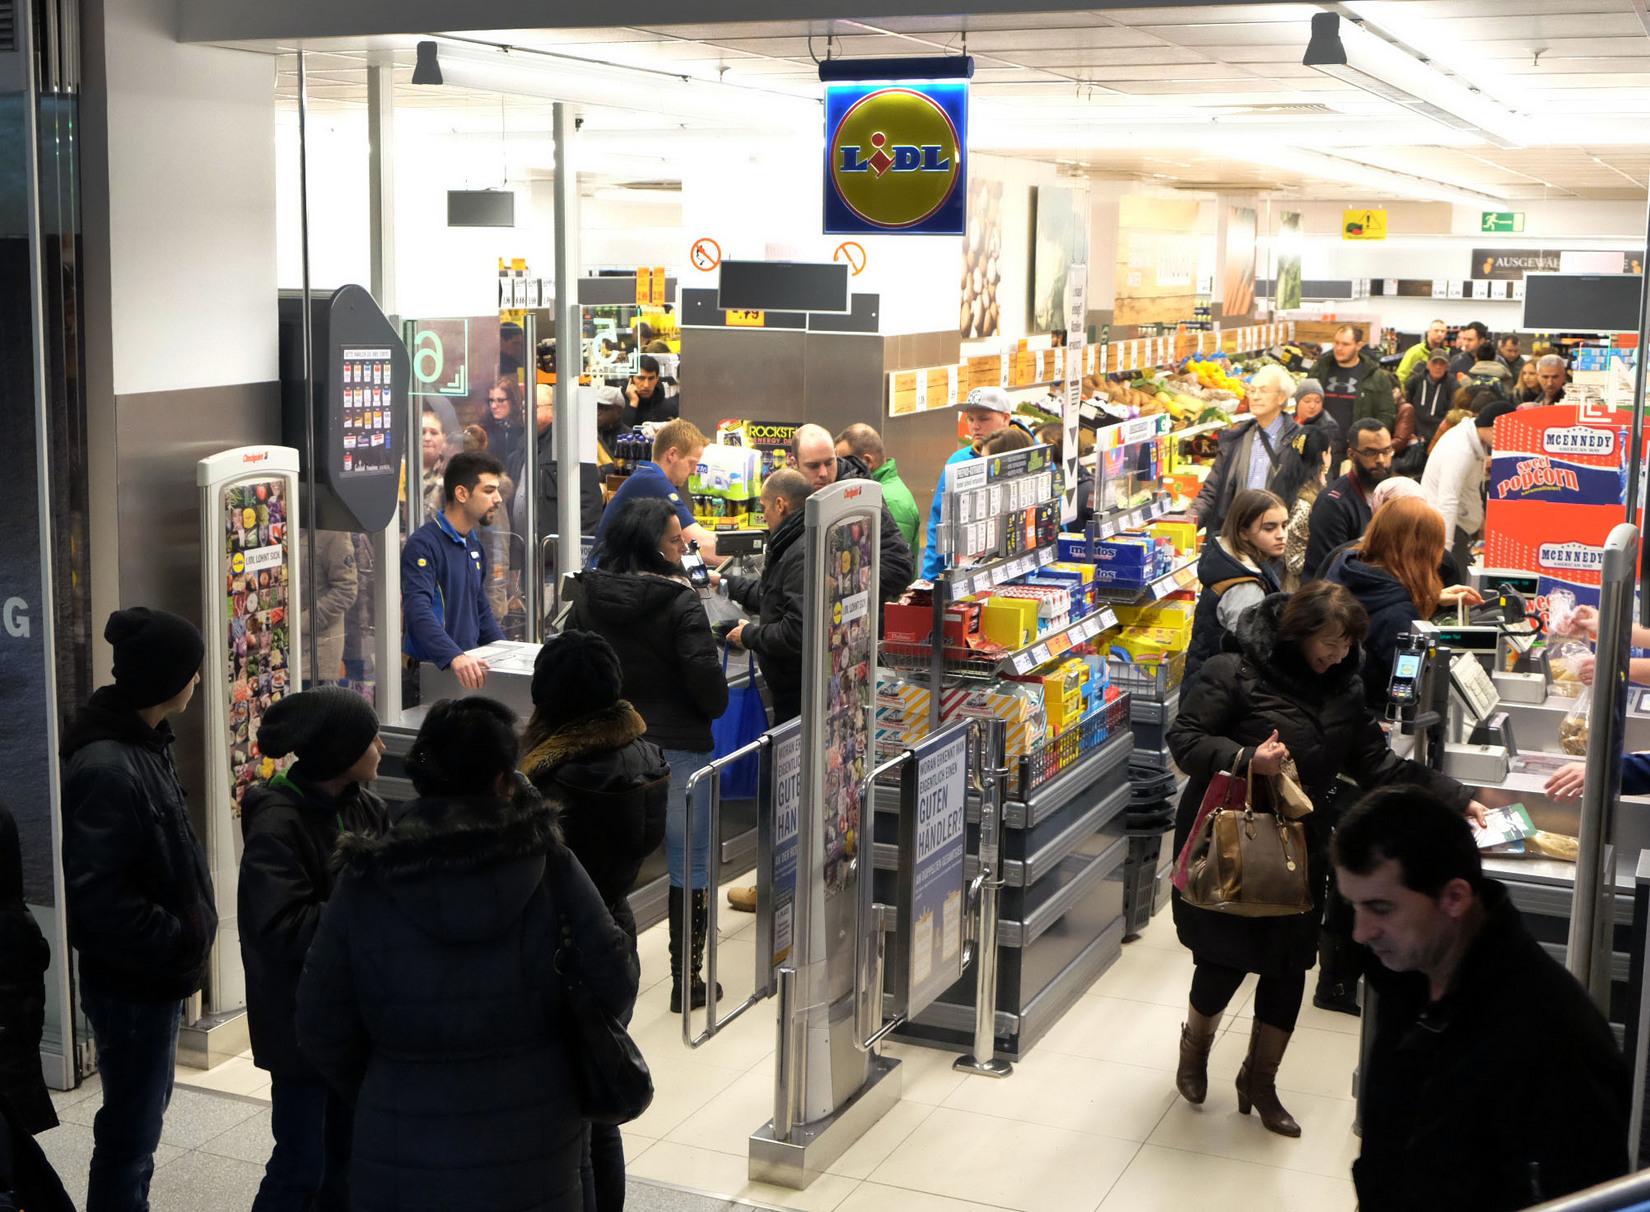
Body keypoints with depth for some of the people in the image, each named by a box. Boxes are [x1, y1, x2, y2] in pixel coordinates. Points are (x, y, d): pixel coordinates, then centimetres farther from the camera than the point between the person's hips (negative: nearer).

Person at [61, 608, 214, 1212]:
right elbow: (96, 896, -28)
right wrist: (181, 940, -20)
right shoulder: (107, 768, -26)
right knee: (131, 1126, 5)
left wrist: (189, 929, 5)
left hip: (155, 972, 10)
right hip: (132, 981, -10)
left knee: (144, 1107, 23)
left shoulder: (141, 742, 4)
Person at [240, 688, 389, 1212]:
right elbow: (281, 927, -25)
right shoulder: (278, 823, -19)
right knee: (302, 1167, 1)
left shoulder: (366, 809, 1)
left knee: (344, 1155, 17)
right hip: (302, 1018, -7)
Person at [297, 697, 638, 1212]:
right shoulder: (549, 866, -10)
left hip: (406, 1154, 0)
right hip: (532, 1149, 0)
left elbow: (322, 1024, -3)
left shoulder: (365, 883, -8)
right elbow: (613, 984, -8)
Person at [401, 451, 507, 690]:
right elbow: (418, 611, -23)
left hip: (470, 665, 7)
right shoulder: (424, 545, -10)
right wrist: (455, 658, -36)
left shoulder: (475, 545, 17)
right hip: (431, 671, -7)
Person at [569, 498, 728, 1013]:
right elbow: (705, 676, -17)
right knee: (690, 864, 7)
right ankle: (687, 980, 13)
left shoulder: (588, 595, 0)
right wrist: (714, 708, 4)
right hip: (678, 746, -5)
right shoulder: (679, 601, -16)